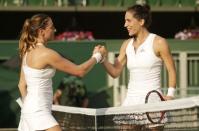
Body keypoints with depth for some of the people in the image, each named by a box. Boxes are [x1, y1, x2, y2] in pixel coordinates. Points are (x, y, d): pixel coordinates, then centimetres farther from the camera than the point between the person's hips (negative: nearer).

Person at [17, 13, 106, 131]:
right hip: (39, 112, -9)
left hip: (28, 110, 9)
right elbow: (80, 71, -10)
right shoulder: (47, 54, -16)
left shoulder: (28, 51, 9)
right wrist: (97, 56, 5)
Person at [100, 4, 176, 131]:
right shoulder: (127, 45, 11)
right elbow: (115, 72, 9)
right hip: (131, 100, 5)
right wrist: (103, 59, -7)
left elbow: (171, 70, -2)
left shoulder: (158, 42, -5)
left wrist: (170, 95, -12)